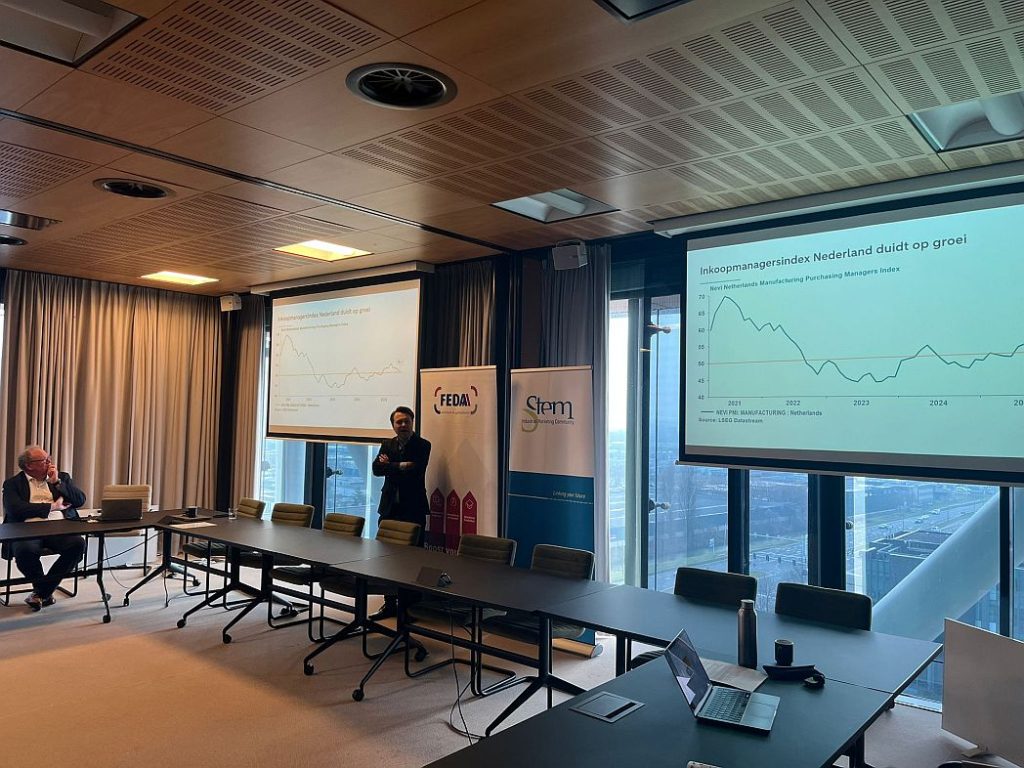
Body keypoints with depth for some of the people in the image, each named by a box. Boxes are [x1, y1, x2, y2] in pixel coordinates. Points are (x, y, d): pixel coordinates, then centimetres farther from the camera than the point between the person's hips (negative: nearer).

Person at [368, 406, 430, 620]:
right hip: (389, 508, 5)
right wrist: (400, 466, -14)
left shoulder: (422, 445, -3)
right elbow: (377, 468, -2)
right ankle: (390, 604, 18)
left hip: (413, 509, -5)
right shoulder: (388, 444, 12)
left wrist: (390, 464, -9)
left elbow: (415, 471, -18)